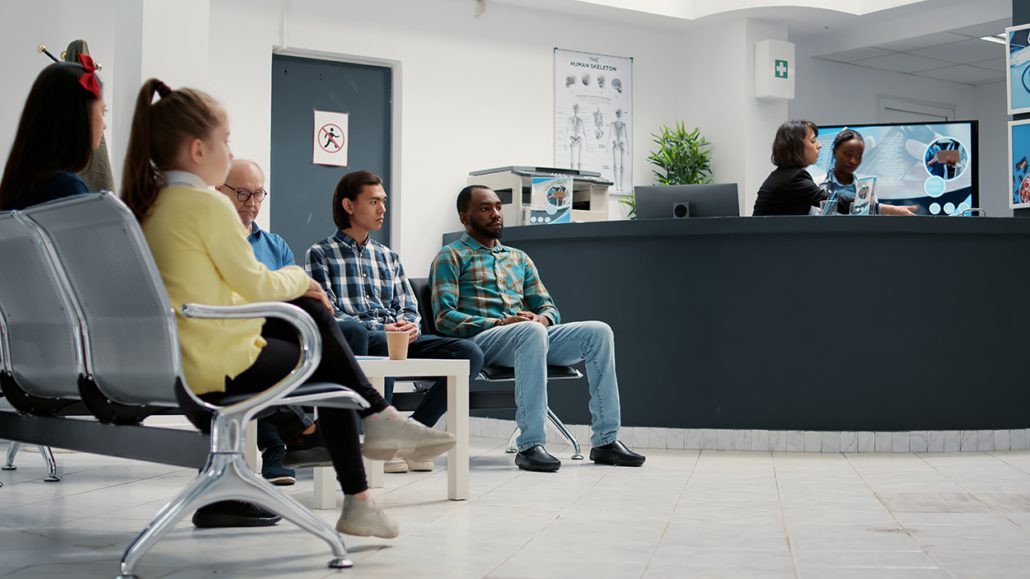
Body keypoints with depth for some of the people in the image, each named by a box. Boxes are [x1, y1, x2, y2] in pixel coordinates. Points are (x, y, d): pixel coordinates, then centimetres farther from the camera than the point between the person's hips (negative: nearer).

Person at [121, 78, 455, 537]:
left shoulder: (148, 204, 9)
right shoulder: (207, 203, -16)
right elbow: (255, 283, -14)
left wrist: (295, 285, 13)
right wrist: (299, 277, 6)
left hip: (178, 358, 8)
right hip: (221, 367, -8)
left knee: (314, 311, 18)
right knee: (332, 377, 12)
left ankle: (379, 418, 15)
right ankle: (356, 502, 19)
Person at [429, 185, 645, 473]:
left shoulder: (519, 258, 27)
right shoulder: (451, 256, 8)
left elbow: (547, 306, 22)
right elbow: (444, 317, -5)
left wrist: (543, 318, -5)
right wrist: (498, 324, -17)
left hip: (529, 336, 6)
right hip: (479, 341, -6)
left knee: (598, 331, -17)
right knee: (531, 331, -39)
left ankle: (605, 440, -19)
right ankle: (530, 445, -41)